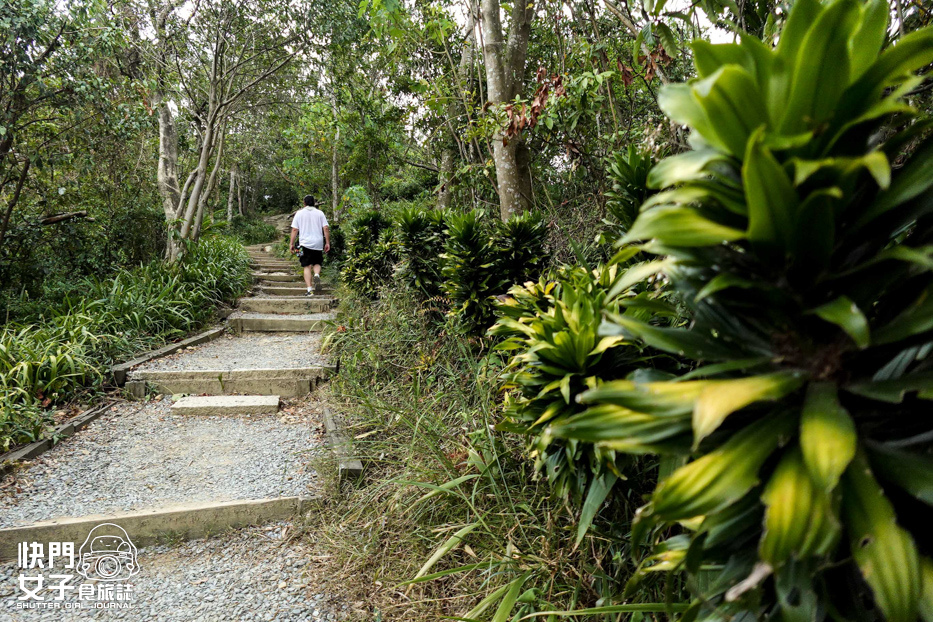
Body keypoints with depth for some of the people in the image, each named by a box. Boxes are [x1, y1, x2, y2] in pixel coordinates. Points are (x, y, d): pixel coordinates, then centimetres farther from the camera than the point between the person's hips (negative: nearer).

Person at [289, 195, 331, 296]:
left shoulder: (299, 213, 6)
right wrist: (327, 243, 3)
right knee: (317, 263, 16)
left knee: (307, 266, 1)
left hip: (305, 243, -1)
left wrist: (292, 243, 5)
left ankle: (310, 289, -7)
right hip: (318, 243, 1)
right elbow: (326, 228, 0)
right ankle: (317, 275, -17)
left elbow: (294, 229, 1)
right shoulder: (320, 213, 8)